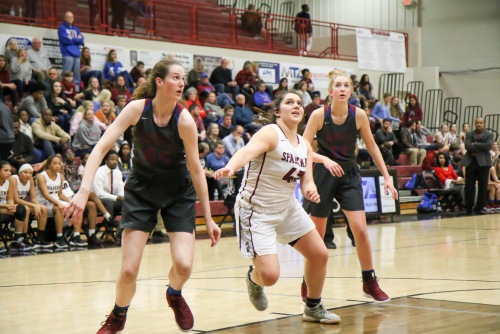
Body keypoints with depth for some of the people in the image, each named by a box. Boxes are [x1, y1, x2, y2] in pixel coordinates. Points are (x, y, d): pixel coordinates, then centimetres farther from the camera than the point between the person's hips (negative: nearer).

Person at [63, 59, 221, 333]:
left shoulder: (184, 120, -20)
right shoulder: (138, 108, -18)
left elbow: (196, 170, -11)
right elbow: (101, 147, -21)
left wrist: (208, 218, -8)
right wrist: (84, 190, -33)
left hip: (178, 192, 0)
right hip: (141, 189, 0)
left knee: (183, 265, -15)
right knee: (129, 270, -7)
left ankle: (174, 295, 22)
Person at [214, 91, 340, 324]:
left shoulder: (304, 146, 4)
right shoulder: (271, 133, -19)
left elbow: (306, 181, 2)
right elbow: (248, 150, -39)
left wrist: (310, 189, -23)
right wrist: (231, 167, -61)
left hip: (287, 207, 8)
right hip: (256, 210, -8)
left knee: (319, 254, 9)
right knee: (269, 275, -17)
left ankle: (313, 308, 30)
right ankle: (254, 279, 22)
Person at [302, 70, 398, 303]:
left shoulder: (359, 115, -9)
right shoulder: (319, 115, -15)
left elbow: (372, 147, 3)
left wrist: (386, 177, 0)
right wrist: (325, 159, -33)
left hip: (349, 175, 2)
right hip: (323, 175, -2)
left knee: (360, 230, -9)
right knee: (317, 235, 4)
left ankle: (369, 282, 7)